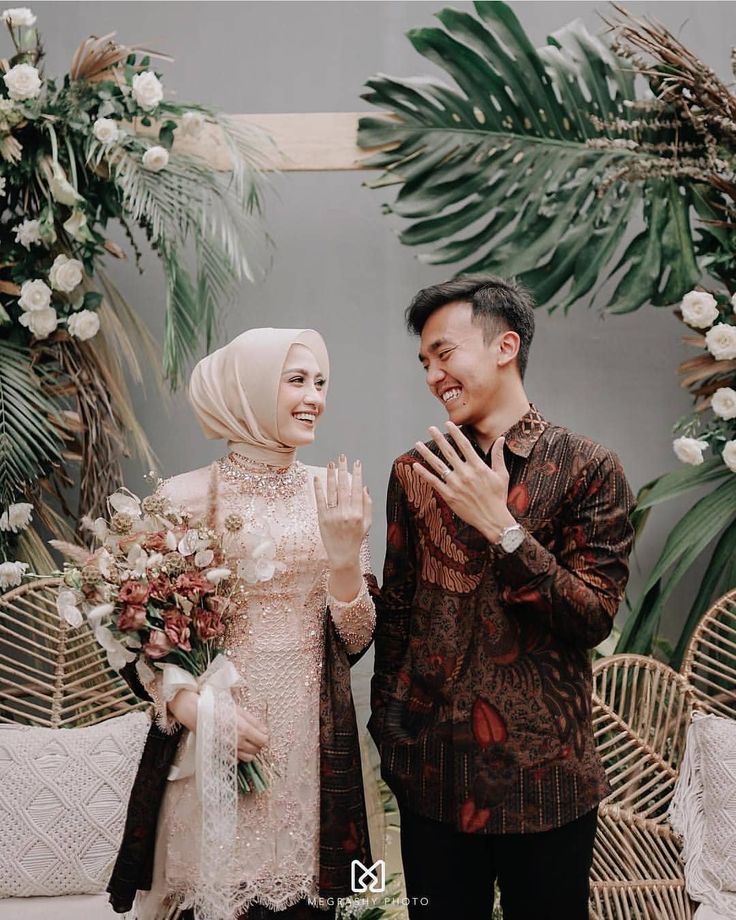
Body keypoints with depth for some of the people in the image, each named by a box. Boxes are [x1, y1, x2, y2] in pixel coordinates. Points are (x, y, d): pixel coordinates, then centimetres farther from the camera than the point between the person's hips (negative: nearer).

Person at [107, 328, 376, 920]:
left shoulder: (335, 494, 1)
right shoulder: (186, 498, -8)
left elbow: (355, 641, 2)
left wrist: (345, 557, -15)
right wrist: (189, 706, -18)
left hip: (313, 750, 3)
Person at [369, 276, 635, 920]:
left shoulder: (588, 469, -7)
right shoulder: (415, 472, 3)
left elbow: (595, 619, -12)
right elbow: (395, 609, 9)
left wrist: (501, 526, -21)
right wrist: (387, 723, 7)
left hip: (545, 770, -2)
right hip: (433, 764, 3)